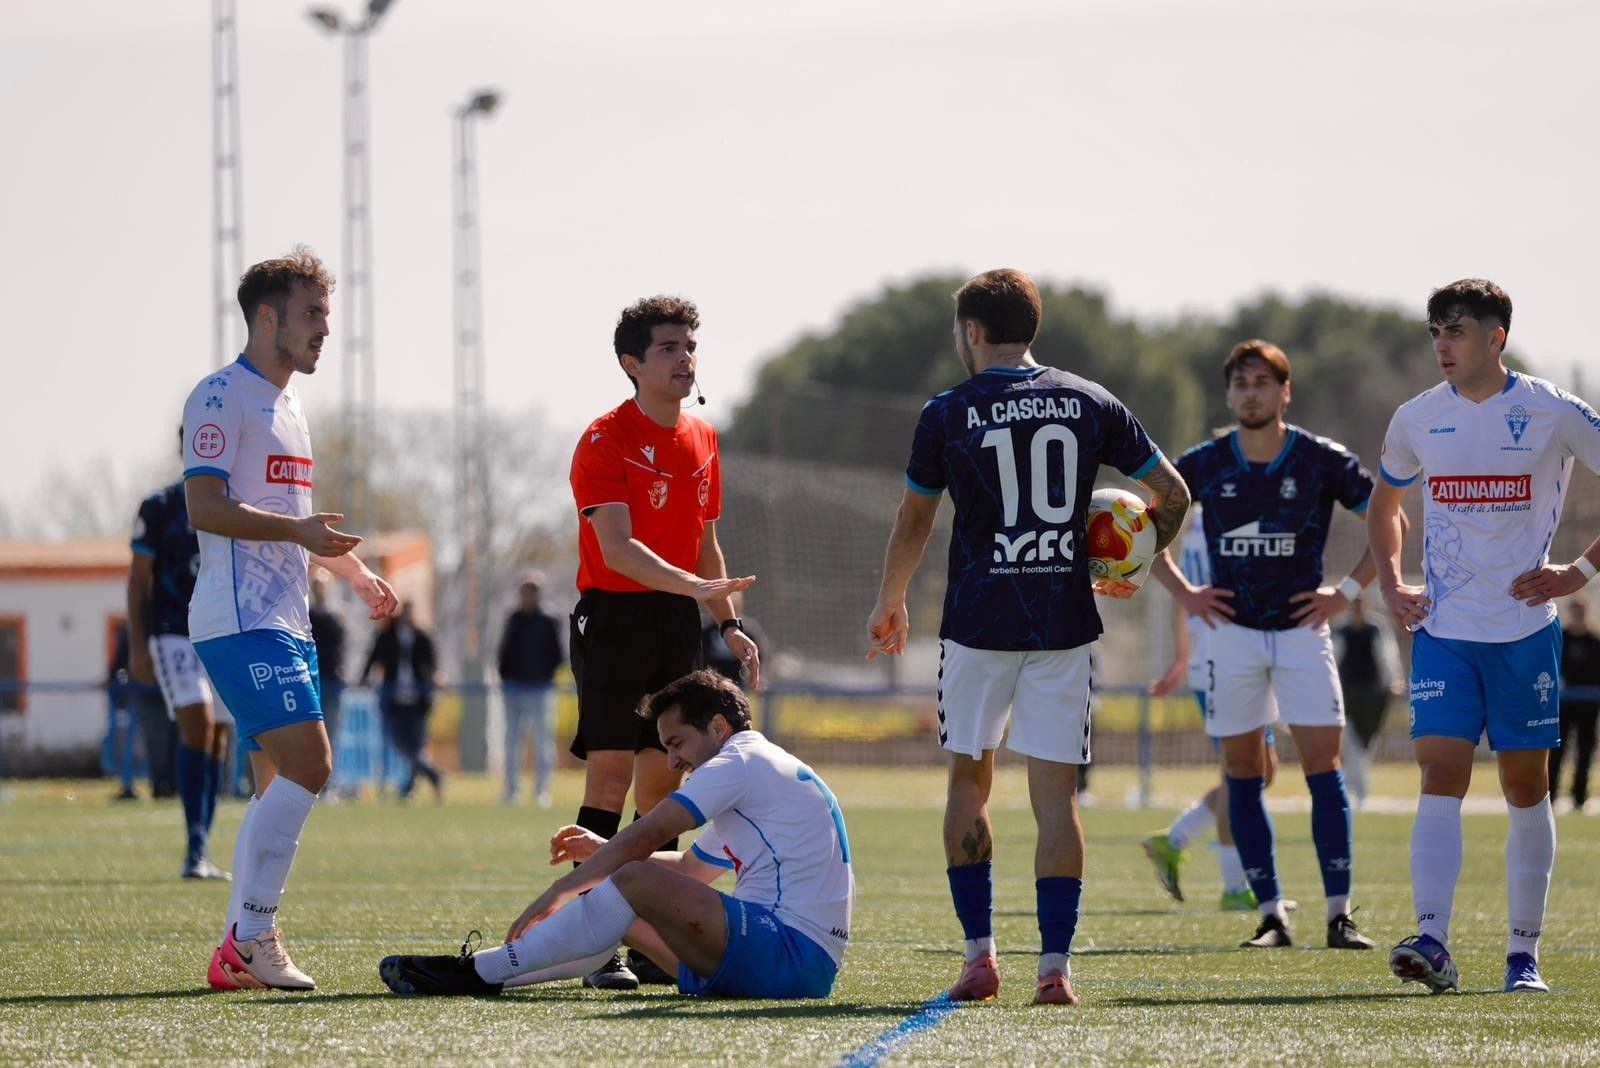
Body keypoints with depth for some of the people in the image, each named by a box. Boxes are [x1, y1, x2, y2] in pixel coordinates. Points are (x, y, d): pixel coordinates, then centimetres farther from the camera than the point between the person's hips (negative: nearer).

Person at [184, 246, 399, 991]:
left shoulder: (287, 405, 21)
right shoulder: (221, 397, -9)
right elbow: (205, 508, -19)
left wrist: (355, 572, 25)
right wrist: (297, 528, -28)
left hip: (285, 620, 10)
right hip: (241, 619, -10)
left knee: (281, 780, 8)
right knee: (307, 764, -18)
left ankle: (238, 954, 10)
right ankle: (252, 935, -14)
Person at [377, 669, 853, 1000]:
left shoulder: (740, 762, -7)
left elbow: (641, 841, -12)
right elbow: (690, 868, 33)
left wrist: (558, 891, -5)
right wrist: (602, 851, 22)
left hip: (791, 956, -10)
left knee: (636, 882, -21)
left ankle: (479, 973, -17)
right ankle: (484, 971, 5)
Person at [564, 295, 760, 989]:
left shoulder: (701, 439, 13)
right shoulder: (606, 440, -10)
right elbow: (618, 548, -20)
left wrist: (729, 624, 15)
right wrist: (694, 587, -32)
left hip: (677, 623, 7)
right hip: (613, 618, -7)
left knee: (662, 778, 7)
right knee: (611, 773, -10)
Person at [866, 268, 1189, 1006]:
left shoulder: (947, 414, -1)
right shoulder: (1090, 404, 4)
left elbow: (913, 524, 9)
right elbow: (1172, 493, 6)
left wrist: (889, 604, 25)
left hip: (978, 626, -1)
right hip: (1065, 626, 2)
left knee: (968, 780, 13)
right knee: (1056, 794, 2)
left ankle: (979, 953, 9)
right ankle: (1054, 964, -6)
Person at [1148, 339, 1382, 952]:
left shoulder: (1323, 461, -4)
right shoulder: (1204, 465, 0)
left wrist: (1348, 592, -2)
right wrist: (1184, 594, 3)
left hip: (1302, 630, -2)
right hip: (1233, 631, 2)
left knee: (1322, 767, -8)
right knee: (1244, 776, 0)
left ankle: (1339, 915, -6)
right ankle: (1271, 917, 5)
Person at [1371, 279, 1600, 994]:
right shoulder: (1416, 419, 5)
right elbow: (1385, 505, 23)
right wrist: (1391, 587, 9)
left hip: (1525, 629, -1)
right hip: (1443, 630, 1)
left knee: (1526, 787, 5)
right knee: (1440, 778, -13)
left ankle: (1524, 954, 13)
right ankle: (1432, 942, -23)